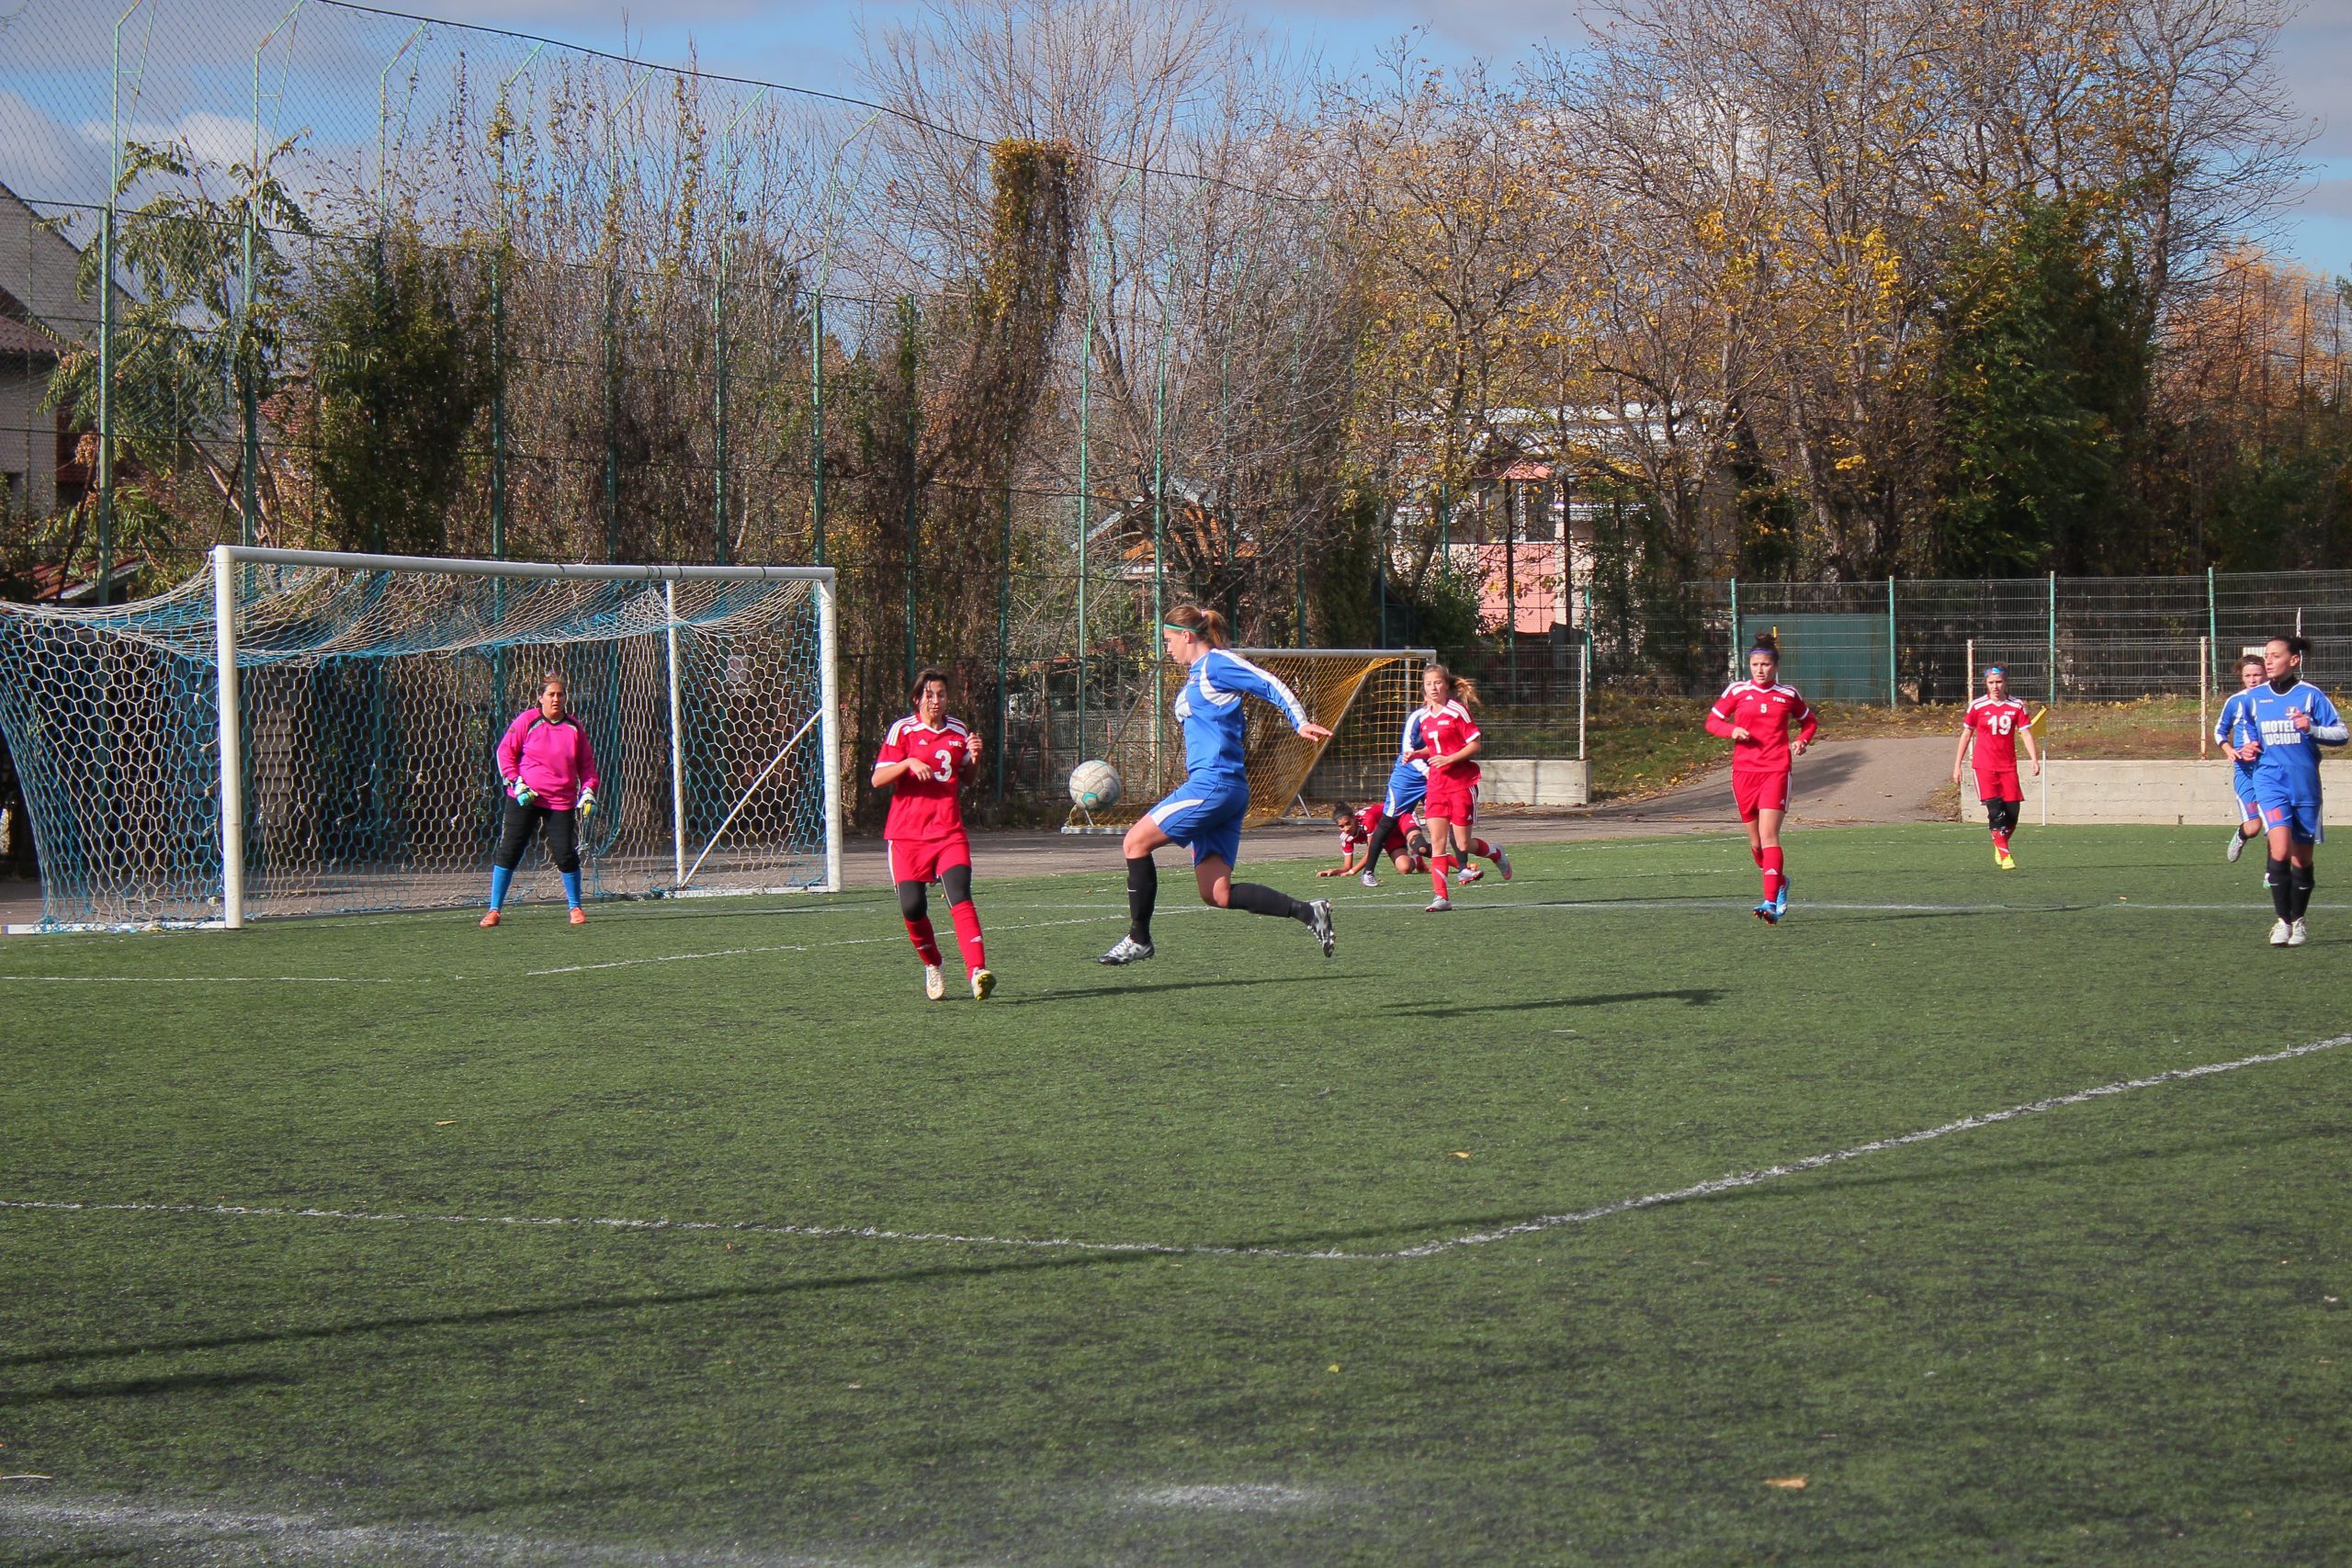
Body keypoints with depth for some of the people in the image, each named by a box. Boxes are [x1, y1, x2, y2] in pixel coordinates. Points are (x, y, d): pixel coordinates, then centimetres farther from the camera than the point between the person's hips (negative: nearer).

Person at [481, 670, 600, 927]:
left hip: (561, 802, 2)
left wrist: (588, 791, 1)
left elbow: (587, 762, 14)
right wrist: (516, 783, -9)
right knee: (509, 852, -4)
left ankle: (576, 907, 17)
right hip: (524, 799, -1)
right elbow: (505, 752, 1)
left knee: (566, 855, -4)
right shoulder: (527, 720, -3)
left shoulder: (574, 728, 5)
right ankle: (494, 910, 4)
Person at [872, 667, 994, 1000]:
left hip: (949, 831, 1)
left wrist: (974, 758, 2)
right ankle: (932, 967, 21)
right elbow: (878, 779, -5)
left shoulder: (958, 731, 11)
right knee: (912, 907, -7)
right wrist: (908, 763, -21)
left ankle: (978, 972, -31)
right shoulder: (902, 730, 0)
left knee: (960, 894, -19)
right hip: (906, 833, -1)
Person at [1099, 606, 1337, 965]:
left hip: (1214, 783, -10)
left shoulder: (1216, 663, -4)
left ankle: (1138, 940, -1)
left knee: (1136, 841, -7)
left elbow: (1270, 686, -10)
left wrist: (1301, 723, -20)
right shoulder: (1194, 676, 23)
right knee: (1217, 895, 2)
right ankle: (1308, 912, 1)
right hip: (1214, 787, 10)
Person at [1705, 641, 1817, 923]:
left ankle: (1771, 904, -22)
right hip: (1743, 772, 2)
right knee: (1755, 842, 10)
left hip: (1775, 772, -2)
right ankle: (1780, 884, 37)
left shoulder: (1788, 695, 6)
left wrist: (1802, 741, 1)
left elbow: (1809, 721, 22)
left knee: (1768, 836, -16)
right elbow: (1712, 721, 10)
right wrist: (1731, 730, -11)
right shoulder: (1737, 691, 5)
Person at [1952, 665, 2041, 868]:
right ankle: (2004, 855, -12)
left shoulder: (2017, 706, 2)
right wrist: (1957, 765, 7)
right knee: (1995, 810, -15)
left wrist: (2035, 760, -15)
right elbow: (1966, 735, 7)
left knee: (2012, 813, 1)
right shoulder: (1977, 707, -1)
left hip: (2008, 766, 2)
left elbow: (2026, 734, -1)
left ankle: (2000, 846, 26)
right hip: (1984, 766, -2)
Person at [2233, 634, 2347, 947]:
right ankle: (2282, 920, -10)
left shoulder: (2310, 695, -2)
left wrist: (2312, 729, -17)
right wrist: (2245, 749, 6)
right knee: (2280, 850, -19)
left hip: (2305, 784, -1)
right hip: (2270, 781, 1)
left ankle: (2298, 920, 26)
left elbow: (2342, 733, -2)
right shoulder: (2254, 698, 7)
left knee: (2302, 858, 7)